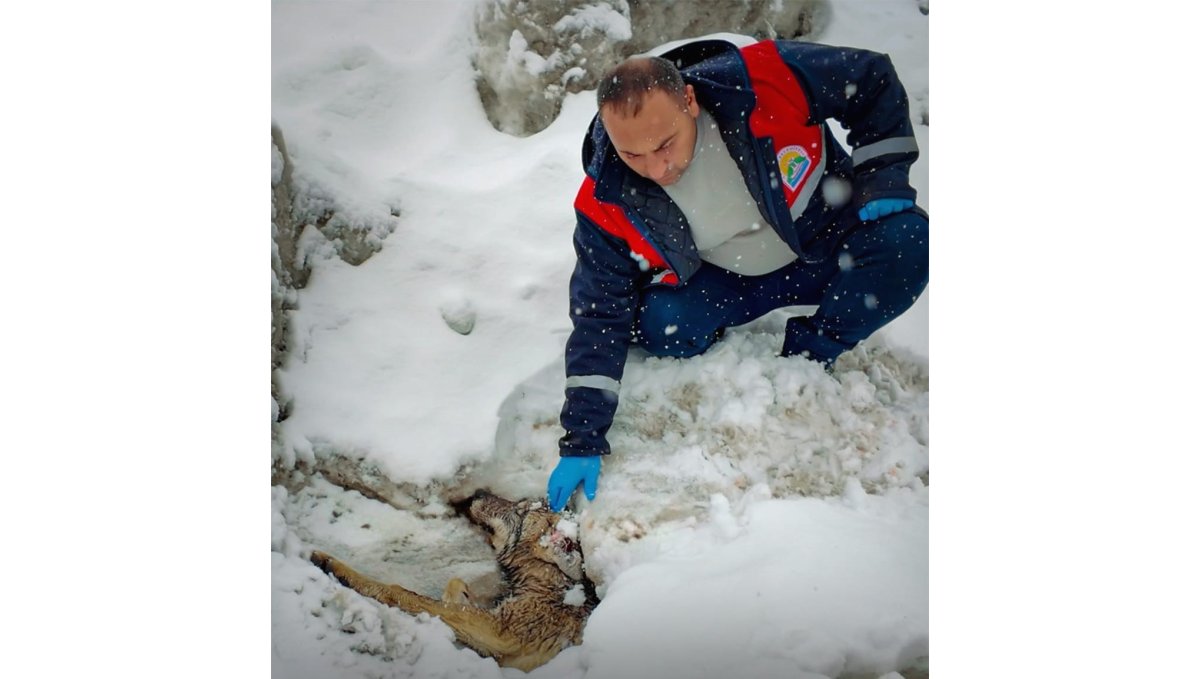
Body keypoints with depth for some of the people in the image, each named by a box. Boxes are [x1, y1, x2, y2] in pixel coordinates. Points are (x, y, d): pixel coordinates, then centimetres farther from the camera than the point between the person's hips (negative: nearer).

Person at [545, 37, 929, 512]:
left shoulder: (767, 80, -31)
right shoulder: (607, 205, -24)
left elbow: (874, 79, -13)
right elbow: (600, 318, -17)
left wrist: (885, 179, -19)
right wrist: (582, 444, -18)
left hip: (829, 242, 1)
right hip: (727, 281, 0)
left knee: (904, 244, -29)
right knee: (659, 325, -29)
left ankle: (808, 359, -7)